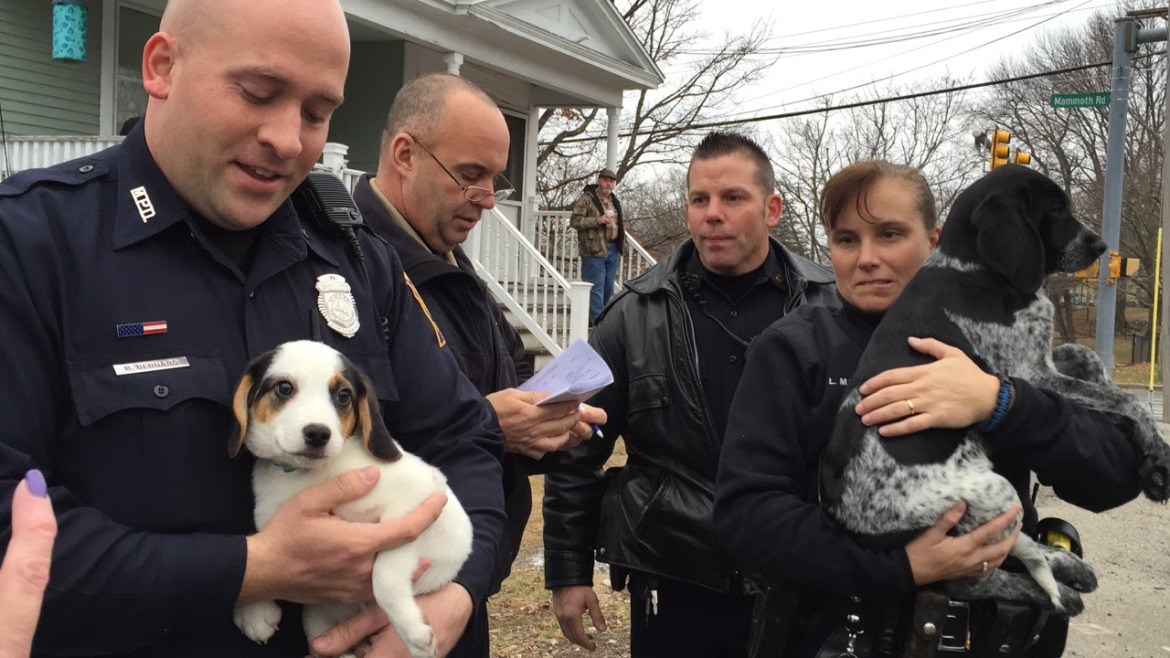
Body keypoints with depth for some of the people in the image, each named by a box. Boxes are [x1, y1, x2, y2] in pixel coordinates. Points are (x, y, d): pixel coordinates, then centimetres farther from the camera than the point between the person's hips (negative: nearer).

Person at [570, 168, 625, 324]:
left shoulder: (615, 201, 17)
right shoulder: (586, 199, -6)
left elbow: (622, 221, 30)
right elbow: (574, 220, -12)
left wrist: (621, 245, 17)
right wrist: (597, 220, -21)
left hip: (612, 249, 8)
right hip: (594, 249, -7)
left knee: (608, 287, 11)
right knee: (596, 287, -9)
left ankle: (593, 317, 22)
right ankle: (598, 322, -9)